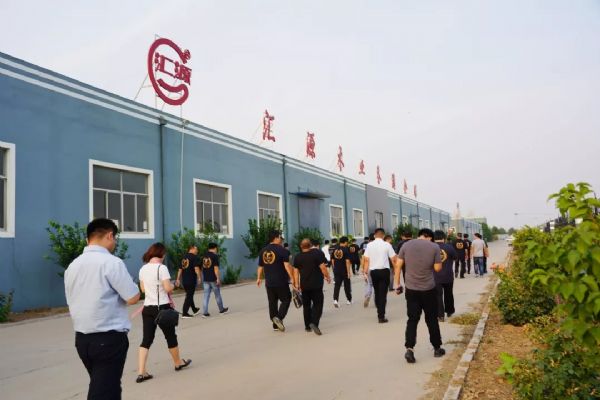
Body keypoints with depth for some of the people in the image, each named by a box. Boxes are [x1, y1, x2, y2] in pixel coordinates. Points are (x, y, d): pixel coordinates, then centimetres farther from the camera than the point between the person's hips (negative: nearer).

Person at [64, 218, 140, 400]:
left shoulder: (72, 266, 8)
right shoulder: (112, 262, -15)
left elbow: (71, 304, 15)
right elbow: (133, 298, -15)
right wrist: (127, 284, 4)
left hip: (81, 338, 8)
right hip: (109, 338, -8)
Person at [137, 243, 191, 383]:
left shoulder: (143, 269, 5)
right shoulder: (162, 268, -16)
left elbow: (143, 289, 15)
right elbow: (168, 288, -20)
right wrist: (173, 286, 0)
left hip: (147, 308, 6)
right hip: (162, 308, -6)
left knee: (147, 339, 6)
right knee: (170, 336, 13)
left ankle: (141, 372, -1)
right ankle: (178, 362, 31)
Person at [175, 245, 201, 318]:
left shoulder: (184, 257, 15)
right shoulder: (195, 257, -8)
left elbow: (180, 269, 18)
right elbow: (196, 268, -19)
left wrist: (178, 279, 21)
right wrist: (199, 277, -14)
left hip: (184, 280, 8)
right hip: (191, 280, -8)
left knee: (189, 295, 19)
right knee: (189, 296, -2)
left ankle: (195, 310, 33)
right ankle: (184, 313, -2)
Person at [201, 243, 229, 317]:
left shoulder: (204, 256, 10)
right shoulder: (215, 256, -11)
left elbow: (203, 267, 15)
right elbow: (216, 268, -16)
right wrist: (218, 278, -14)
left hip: (205, 279, 5)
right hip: (213, 279, -5)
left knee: (206, 296, 5)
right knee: (217, 295, 9)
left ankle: (205, 313, 0)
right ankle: (221, 309, 24)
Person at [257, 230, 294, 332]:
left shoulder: (263, 251, 9)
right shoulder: (282, 250, -9)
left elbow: (260, 267, 15)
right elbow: (287, 266, -17)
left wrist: (259, 278, 27)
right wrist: (292, 278, -15)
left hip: (269, 282, 6)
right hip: (281, 282, -6)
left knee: (272, 302, 12)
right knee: (286, 299, 7)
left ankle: (275, 325, 17)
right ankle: (279, 317, -11)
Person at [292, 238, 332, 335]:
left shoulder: (297, 257, 4)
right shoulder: (317, 253, -5)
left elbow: (296, 271, 1)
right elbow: (322, 267, -10)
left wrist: (296, 284, 4)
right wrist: (327, 277, 2)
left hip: (304, 285, 3)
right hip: (316, 284, -3)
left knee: (306, 305, 14)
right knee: (318, 304, 1)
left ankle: (307, 326, 19)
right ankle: (314, 323, -19)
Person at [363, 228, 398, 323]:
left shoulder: (369, 245, 1)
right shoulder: (386, 245, -6)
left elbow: (366, 260, -1)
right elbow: (394, 259, -5)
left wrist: (365, 272, 6)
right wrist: (396, 269, 9)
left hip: (373, 271, 3)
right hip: (384, 271, -3)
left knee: (377, 292, 18)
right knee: (383, 293, 0)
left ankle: (379, 312, 27)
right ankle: (381, 316, -1)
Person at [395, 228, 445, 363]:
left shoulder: (406, 245, 0)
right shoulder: (434, 247, -4)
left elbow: (398, 266, 0)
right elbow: (437, 268, -4)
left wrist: (397, 284, 7)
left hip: (411, 289, 1)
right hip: (429, 289, -1)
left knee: (412, 319, 6)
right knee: (432, 319, 13)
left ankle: (409, 349, -8)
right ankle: (437, 348, 25)